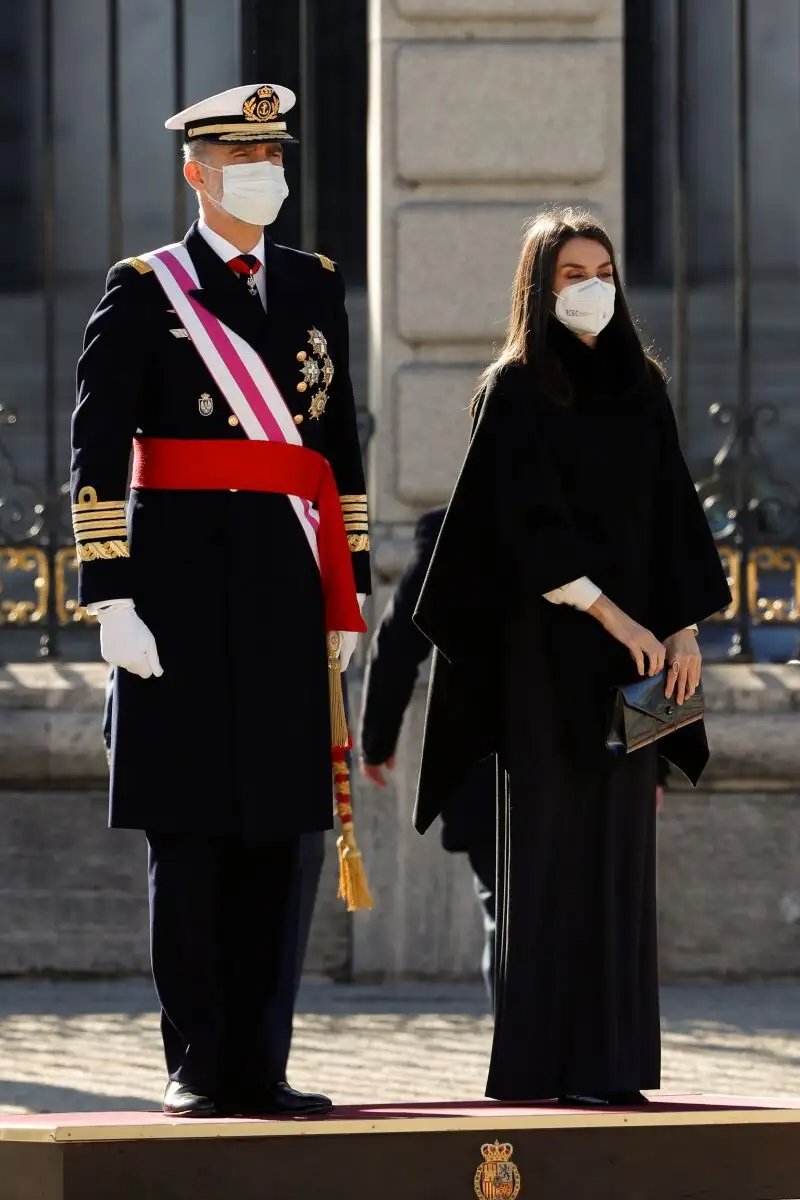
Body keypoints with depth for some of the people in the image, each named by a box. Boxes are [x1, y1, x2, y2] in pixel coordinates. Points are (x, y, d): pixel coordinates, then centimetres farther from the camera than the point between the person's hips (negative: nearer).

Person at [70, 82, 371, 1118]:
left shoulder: (314, 288, 15)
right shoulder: (144, 293, -1)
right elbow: (95, 455, -6)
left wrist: (349, 593, 13)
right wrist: (111, 601, -13)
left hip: (286, 600, 5)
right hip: (185, 595, -5)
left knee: (273, 833, 5)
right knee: (189, 834, -3)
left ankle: (253, 1063, 11)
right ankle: (195, 1068, 3)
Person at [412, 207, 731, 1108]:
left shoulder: (640, 387, 13)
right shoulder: (516, 390, -4)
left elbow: (672, 513, 12)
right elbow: (533, 526, -13)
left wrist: (685, 628, 0)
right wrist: (619, 622, -19)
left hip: (633, 642, 6)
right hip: (549, 650, -6)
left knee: (619, 848, 4)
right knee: (552, 852, -6)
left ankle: (608, 1058, 6)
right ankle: (542, 1063, -4)